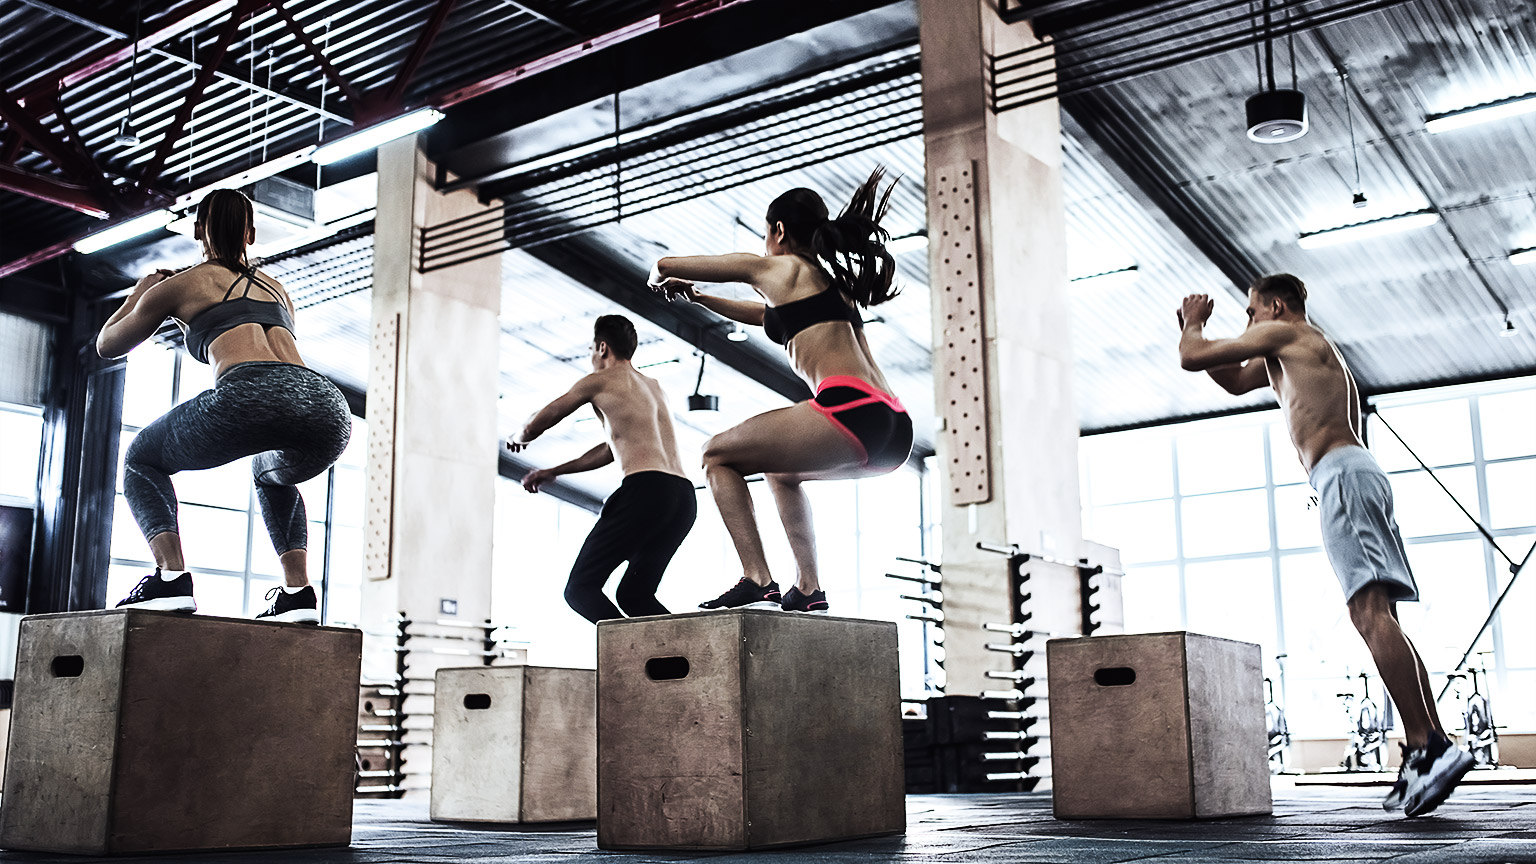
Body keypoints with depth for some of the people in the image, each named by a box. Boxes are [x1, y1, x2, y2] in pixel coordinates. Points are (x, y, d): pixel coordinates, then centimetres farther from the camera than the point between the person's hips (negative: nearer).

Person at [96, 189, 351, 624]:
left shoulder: (181, 284, 23)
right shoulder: (278, 289, 35)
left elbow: (108, 344, 39)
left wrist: (140, 291, 57)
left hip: (249, 393, -4)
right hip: (327, 405, 5)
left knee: (142, 459, 24)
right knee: (274, 474, 39)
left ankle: (171, 577, 1)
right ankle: (298, 591, 19)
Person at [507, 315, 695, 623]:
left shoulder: (599, 380, 10)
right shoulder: (654, 387, 31)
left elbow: (535, 426, 17)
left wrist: (518, 438, 40)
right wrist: (552, 472, 42)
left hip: (646, 488, -7)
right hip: (685, 496, 7)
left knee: (580, 588, -2)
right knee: (633, 595, 15)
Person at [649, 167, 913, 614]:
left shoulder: (777, 268, 9)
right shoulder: (831, 281, 31)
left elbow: (666, 265, 18)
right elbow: (762, 314, 50)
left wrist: (659, 279, 41)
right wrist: (696, 298, 57)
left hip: (851, 412, -8)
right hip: (896, 431, 8)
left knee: (718, 455, 9)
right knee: (781, 469, 32)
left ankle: (757, 580, -8)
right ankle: (809, 589, 20)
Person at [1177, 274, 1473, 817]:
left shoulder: (1285, 334, 4)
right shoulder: (1298, 353, 32)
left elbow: (1192, 360, 2)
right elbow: (1235, 382, 44)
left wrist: (1194, 324, 23)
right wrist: (1195, 328, 36)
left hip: (1343, 475, -10)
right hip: (1356, 473, 10)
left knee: (1371, 613, -20)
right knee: (1378, 621, 3)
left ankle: (1429, 746, -28)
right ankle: (1428, 748, -1)